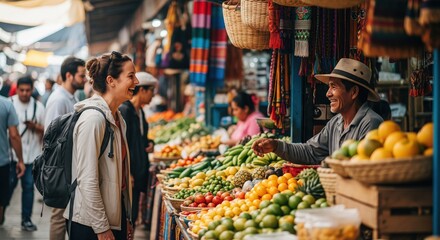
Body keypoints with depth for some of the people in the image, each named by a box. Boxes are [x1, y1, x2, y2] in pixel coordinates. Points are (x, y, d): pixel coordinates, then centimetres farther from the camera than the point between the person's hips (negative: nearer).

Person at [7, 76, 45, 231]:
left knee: (28, 186, 4)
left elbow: (45, 129, 10)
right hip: (12, 153, -2)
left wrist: (35, 126, -11)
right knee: (9, 184, 4)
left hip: (31, 154, 2)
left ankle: (26, 219, 11)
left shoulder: (38, 106, 5)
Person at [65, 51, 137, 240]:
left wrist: (126, 220, 16)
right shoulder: (93, 118, -17)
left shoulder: (117, 118, 10)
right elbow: (87, 181, -20)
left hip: (115, 215, 8)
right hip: (90, 224, -8)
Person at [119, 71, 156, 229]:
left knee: (132, 216, 12)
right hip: (127, 175, -9)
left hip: (138, 173, 9)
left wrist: (149, 144, 6)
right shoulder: (124, 110, -14)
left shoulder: (139, 111, 13)